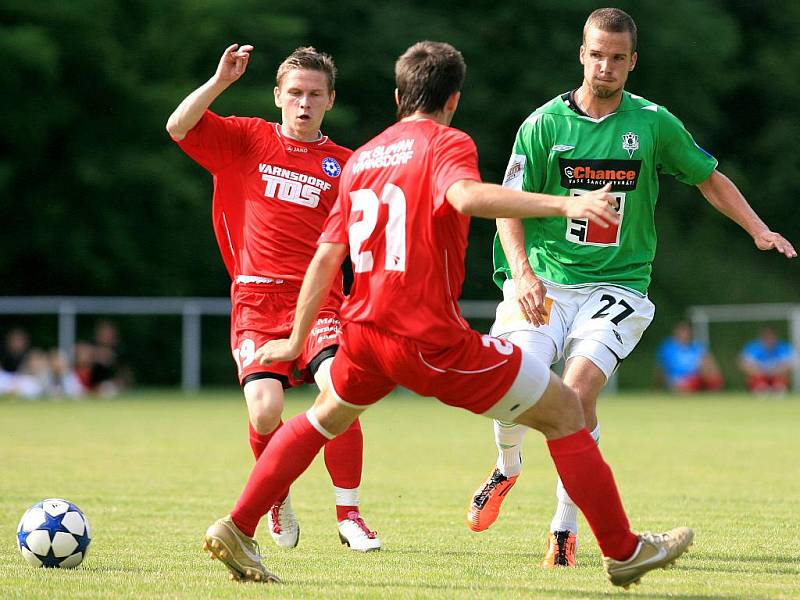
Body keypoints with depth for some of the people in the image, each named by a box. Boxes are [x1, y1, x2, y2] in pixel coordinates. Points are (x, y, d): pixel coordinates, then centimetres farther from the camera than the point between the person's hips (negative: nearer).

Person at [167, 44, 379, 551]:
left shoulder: (345, 165, 12)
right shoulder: (247, 140, 10)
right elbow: (179, 127, -3)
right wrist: (220, 81, -12)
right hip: (256, 303, 0)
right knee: (265, 410, -19)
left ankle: (349, 515, -11)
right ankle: (278, 504, 12)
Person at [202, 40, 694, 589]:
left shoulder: (362, 158, 15)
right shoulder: (446, 144, -5)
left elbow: (326, 258, 16)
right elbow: (465, 195, -29)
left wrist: (296, 341, 24)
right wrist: (563, 204, -36)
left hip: (364, 331, 7)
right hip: (432, 338, -7)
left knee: (326, 418, 35)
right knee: (564, 410, 4)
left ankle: (237, 531, 31)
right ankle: (624, 552, 3)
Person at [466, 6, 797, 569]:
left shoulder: (654, 123, 2)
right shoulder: (545, 123, 0)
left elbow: (709, 177, 17)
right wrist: (522, 272, -17)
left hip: (618, 285, 0)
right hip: (546, 280, 0)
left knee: (581, 386, -23)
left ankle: (565, 527, -12)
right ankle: (507, 469, 16)